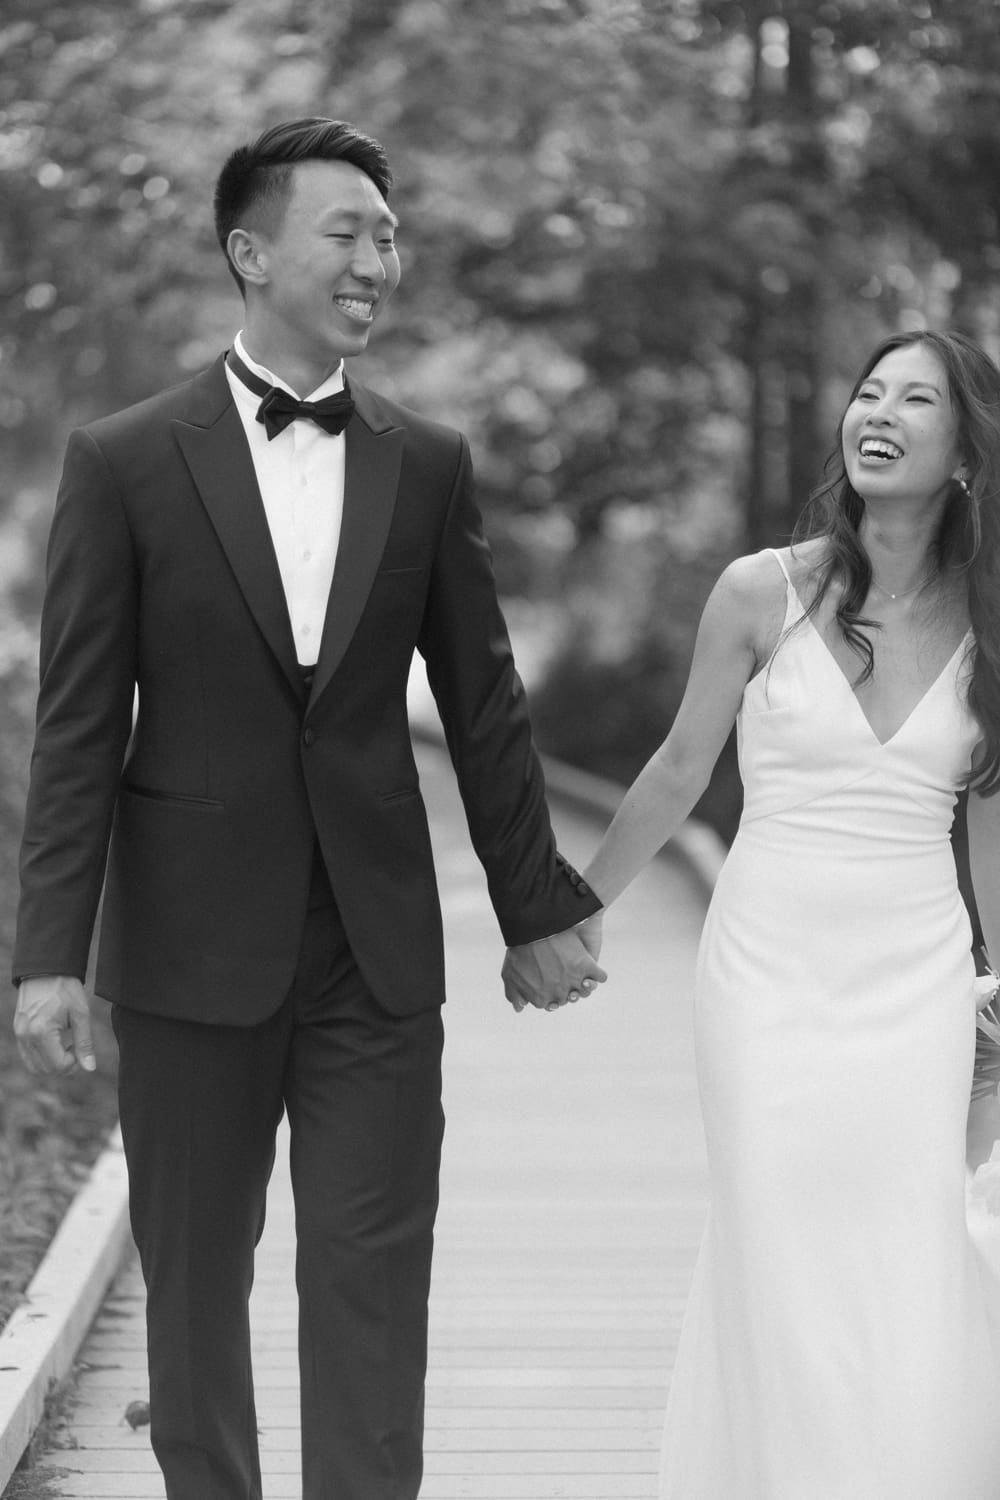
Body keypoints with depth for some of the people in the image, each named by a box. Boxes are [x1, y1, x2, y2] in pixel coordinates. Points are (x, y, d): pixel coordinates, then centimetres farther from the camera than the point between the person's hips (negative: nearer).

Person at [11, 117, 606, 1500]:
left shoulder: (429, 465, 5)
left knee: (373, 1280, 1)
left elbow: (483, 703, 10)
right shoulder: (125, 462, -3)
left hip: (378, 950, 2)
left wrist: (537, 909, 11)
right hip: (194, 944, -1)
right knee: (194, 1280, 11)